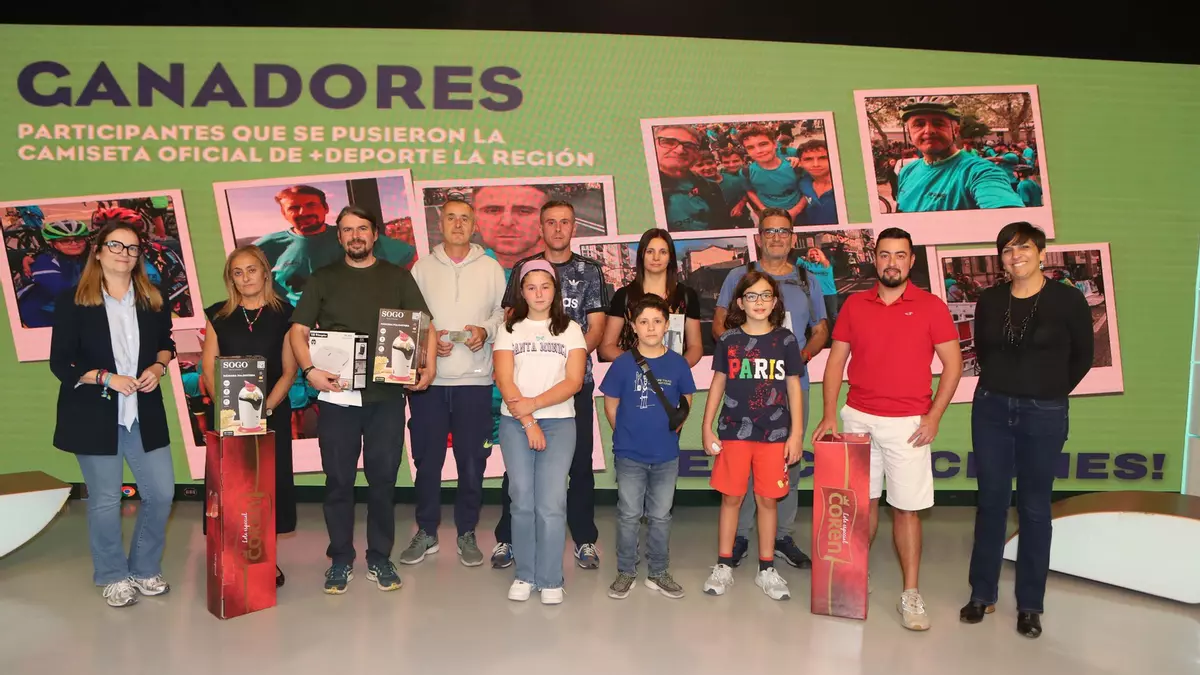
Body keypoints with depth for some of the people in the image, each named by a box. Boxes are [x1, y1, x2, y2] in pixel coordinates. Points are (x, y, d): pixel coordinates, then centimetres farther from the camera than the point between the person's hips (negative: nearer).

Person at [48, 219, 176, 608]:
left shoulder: (153, 300, 5)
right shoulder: (72, 301, -6)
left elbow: (166, 343, 19)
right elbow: (60, 364, -7)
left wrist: (158, 366, -3)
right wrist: (107, 378, -20)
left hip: (145, 415, 4)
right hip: (94, 416, -4)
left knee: (162, 492, 5)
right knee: (105, 500, 5)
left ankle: (145, 569, 26)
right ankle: (114, 577, 25)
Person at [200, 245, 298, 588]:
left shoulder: (283, 314, 2)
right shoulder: (218, 315, 6)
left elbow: (289, 370, -1)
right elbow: (208, 367, 2)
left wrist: (266, 406, -13)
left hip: (272, 413, -1)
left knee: (270, 479, 2)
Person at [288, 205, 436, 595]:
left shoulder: (397, 278, 9)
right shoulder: (323, 279, 9)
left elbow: (424, 325, 5)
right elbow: (298, 330, 4)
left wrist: (429, 365, -12)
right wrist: (309, 369, -13)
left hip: (387, 395, 0)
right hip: (336, 395, 0)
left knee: (383, 478, 6)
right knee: (338, 479, 6)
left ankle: (380, 559, 19)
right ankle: (341, 560, 19)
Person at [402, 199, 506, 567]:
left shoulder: (490, 268, 7)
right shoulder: (422, 268, 7)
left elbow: (505, 312, 6)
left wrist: (486, 330, -12)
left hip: (475, 379, 0)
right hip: (428, 378, 1)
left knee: (472, 460, 4)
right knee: (427, 459, 7)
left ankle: (467, 533, 19)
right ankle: (426, 532, 22)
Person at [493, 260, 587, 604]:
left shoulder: (570, 330, 9)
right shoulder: (509, 330, 9)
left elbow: (574, 381, -2)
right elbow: (504, 380, -1)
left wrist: (534, 403, -14)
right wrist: (527, 421, -11)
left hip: (559, 422, -1)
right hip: (515, 423, 1)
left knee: (551, 504, -9)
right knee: (522, 501, -1)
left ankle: (550, 580, 1)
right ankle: (524, 575, 12)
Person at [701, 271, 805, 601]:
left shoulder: (785, 340, 1)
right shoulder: (728, 340, 2)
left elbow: (793, 388, 3)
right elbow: (718, 385, 7)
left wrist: (796, 433, -1)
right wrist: (707, 428, 4)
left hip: (774, 434, 0)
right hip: (733, 431, 0)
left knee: (768, 500, 7)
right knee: (731, 498, 6)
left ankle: (767, 569, 19)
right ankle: (723, 566, 18)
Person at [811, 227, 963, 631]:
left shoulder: (931, 306, -2)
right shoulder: (854, 305, 5)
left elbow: (953, 363, -1)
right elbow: (836, 361, 6)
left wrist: (934, 416, -8)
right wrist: (829, 415, -2)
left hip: (908, 424, -2)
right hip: (858, 417, 2)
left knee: (906, 508, 0)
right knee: (863, 502, 10)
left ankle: (910, 595, 9)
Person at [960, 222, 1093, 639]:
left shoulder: (1068, 300, -7)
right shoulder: (989, 300, 1)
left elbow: (1083, 356, 5)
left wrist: (1051, 391, 11)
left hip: (1044, 415, -2)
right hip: (991, 409, 3)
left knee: (1034, 508, 6)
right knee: (991, 503, 9)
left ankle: (1030, 604, 17)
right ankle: (982, 593, 20)